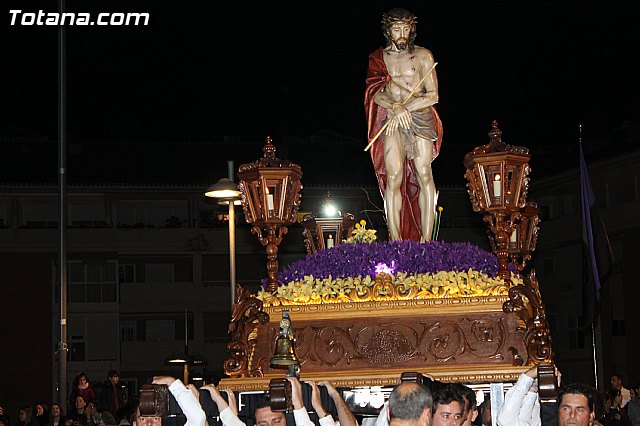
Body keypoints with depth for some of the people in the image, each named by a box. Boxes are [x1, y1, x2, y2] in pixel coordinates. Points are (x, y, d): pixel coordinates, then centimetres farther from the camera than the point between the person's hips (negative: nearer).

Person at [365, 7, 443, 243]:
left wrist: (405, 108, -8)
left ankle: (426, 240, -10)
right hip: (391, 121, 1)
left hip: (421, 118, -1)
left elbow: (432, 96, 3)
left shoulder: (423, 56, 9)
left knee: (423, 175, -10)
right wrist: (395, 108, -14)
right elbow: (375, 93, 4)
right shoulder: (378, 58, 14)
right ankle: (395, 241, -13)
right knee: (394, 178, -11)